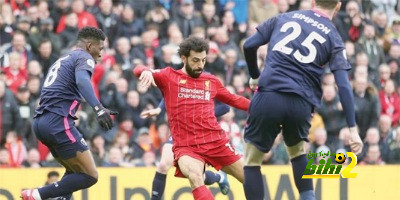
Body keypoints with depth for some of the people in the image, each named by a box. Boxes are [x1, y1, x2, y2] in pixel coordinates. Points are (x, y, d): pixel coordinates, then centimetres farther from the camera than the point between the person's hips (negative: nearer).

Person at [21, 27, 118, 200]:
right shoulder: (84, 57, 0)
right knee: (90, 176, -7)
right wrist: (98, 108, -35)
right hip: (57, 121, -9)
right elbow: (82, 80, -22)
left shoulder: (63, 60, 28)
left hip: (40, 122, 9)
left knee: (75, 171, 23)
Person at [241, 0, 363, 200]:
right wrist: (352, 129, -3)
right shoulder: (333, 38, 11)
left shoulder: (285, 17, 16)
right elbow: (343, 86, 1)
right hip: (302, 104, 1)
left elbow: (249, 45, 11)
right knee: (297, 151, 31)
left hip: (269, 97, -1)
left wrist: (255, 77, 29)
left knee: (252, 160, 11)